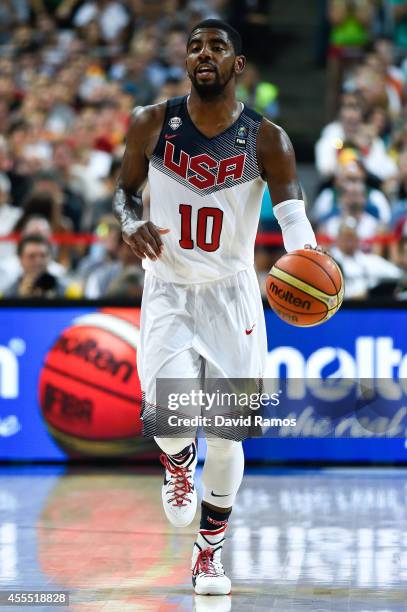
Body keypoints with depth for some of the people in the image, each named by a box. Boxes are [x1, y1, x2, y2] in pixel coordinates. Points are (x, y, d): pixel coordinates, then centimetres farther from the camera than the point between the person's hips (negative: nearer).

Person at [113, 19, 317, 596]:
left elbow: (293, 213, -19)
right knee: (168, 409, -23)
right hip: (168, 292, 0)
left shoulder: (266, 139, -9)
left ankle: (210, 553, 20)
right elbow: (125, 189, 11)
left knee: (226, 431, 0)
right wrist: (132, 223, -13)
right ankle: (178, 461, 16)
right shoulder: (152, 124, -4)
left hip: (232, 294, 0)